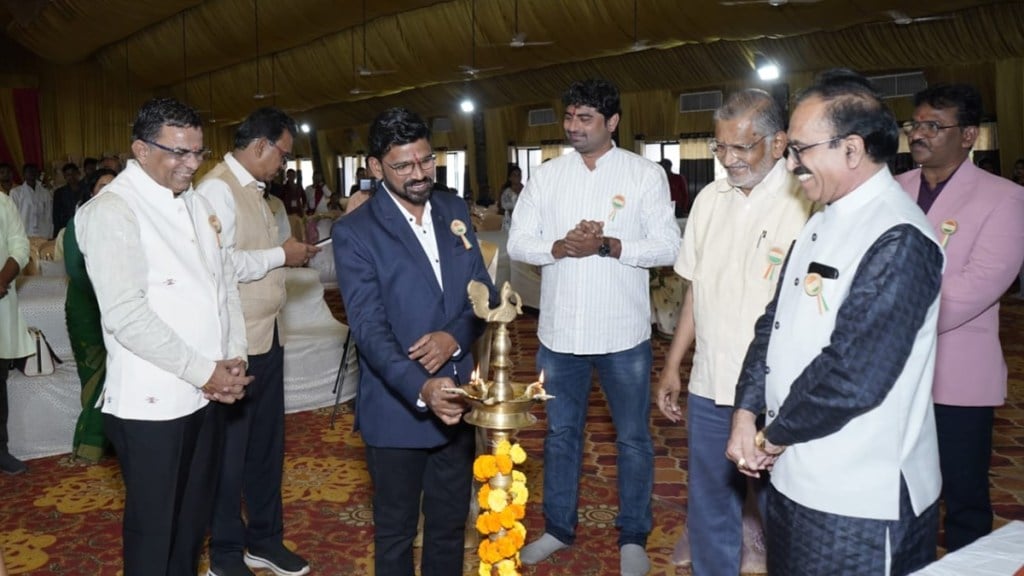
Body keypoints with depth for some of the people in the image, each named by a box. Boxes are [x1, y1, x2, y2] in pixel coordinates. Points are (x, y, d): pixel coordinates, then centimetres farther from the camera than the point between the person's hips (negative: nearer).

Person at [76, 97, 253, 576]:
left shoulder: (194, 203, 11)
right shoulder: (111, 210, -12)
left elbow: (224, 281, 12)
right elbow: (126, 314, -19)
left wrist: (234, 357, -2)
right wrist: (204, 372, -17)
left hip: (205, 393, 7)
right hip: (151, 403, -7)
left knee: (193, 519, 18)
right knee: (153, 529, 8)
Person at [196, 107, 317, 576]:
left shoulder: (253, 190, 14)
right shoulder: (218, 188, -15)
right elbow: (220, 264, -25)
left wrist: (291, 254, 2)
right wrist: (281, 254, -16)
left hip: (266, 336, 9)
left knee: (267, 443, 17)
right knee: (230, 449, 6)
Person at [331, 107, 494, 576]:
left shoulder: (454, 211, 5)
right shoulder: (354, 232, -12)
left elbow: (482, 290, 6)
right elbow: (370, 329, -18)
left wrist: (455, 336, -15)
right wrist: (420, 389, -33)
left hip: (456, 399, 5)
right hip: (397, 408, -4)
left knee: (451, 524, 19)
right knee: (396, 533, 14)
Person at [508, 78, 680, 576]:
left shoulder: (646, 174, -5)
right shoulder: (546, 176, 3)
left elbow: (668, 246, -10)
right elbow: (518, 243, -1)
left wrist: (607, 246, -22)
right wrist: (562, 247, -20)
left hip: (623, 332, -2)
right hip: (559, 330, 3)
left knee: (633, 438, 11)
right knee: (560, 432, 17)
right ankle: (558, 527, 34)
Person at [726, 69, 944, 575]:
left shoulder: (897, 240, -21)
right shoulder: (824, 223, 9)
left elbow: (853, 378, -26)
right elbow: (775, 322, 10)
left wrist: (775, 436, -12)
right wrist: (747, 412, -2)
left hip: (859, 501, -8)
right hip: (795, 476, 8)